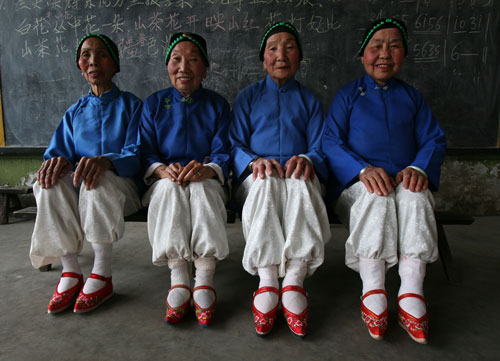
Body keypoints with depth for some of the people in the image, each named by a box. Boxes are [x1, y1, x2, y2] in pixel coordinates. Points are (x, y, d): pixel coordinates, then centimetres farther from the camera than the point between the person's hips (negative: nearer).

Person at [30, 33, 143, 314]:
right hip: (77, 183, 4)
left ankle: (103, 276, -29)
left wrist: (105, 160, -29)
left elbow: (135, 156, -7)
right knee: (52, 184, -30)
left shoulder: (132, 105, 6)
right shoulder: (75, 111, 18)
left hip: (121, 183, -3)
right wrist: (59, 160, -18)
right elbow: (59, 151, 9)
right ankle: (71, 272, -22)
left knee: (98, 183, -38)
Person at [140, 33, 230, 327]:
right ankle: (178, 278, -31)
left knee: (202, 188, -34)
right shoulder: (154, 104, 13)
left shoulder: (218, 105, 9)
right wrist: (162, 169, -21)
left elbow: (223, 154, -3)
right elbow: (146, 153, 2)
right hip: (165, 181, 1)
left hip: (207, 182, -1)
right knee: (170, 187, -33)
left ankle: (204, 280, -33)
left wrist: (207, 169, -27)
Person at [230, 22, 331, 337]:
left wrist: (306, 159, -16)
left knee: (300, 184, -36)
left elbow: (320, 149, 10)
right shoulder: (248, 97, 19)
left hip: (298, 174, 1)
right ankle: (267, 281, -39)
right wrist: (254, 161, -16)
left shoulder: (309, 100, 22)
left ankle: (294, 280, -39)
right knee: (265, 183, -37)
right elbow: (235, 146, 7)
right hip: (258, 174, 0)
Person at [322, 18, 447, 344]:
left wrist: (419, 168, -12)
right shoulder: (347, 95, 13)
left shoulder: (413, 97, 21)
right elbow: (330, 142, -1)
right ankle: (373, 290, -31)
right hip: (358, 183, -2)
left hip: (405, 181, 2)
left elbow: (435, 140, 12)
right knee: (375, 197, -35)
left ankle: (412, 293, -29)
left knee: (416, 198, -32)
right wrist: (363, 169, -19)